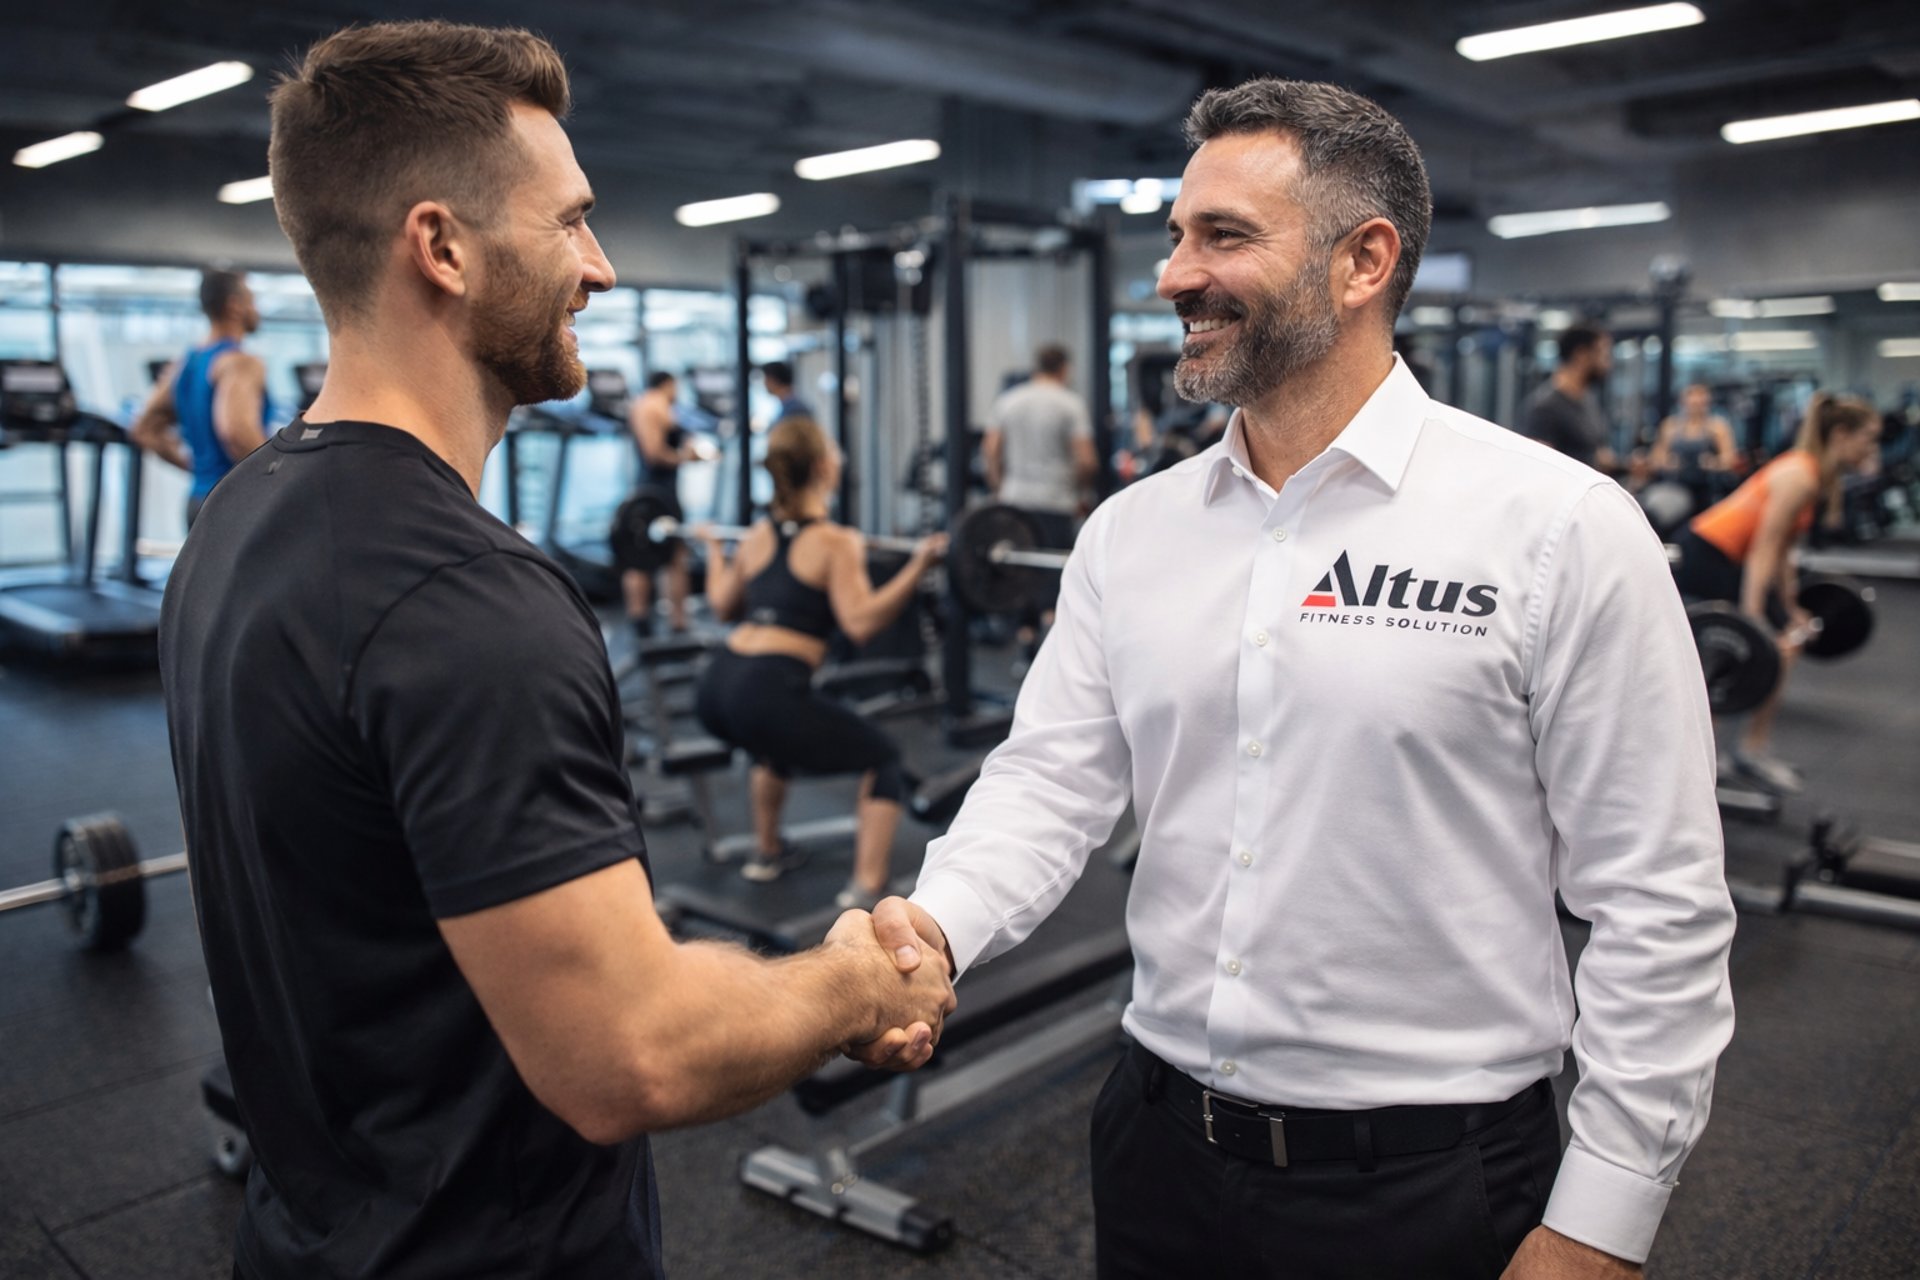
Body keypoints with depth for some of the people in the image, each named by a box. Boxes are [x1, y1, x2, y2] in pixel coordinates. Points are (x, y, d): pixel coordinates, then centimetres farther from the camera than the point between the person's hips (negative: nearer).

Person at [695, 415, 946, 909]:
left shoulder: (759, 535, 17)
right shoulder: (836, 541, -2)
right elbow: (860, 622, -15)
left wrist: (714, 550, 46)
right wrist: (919, 565, -19)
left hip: (717, 686, 8)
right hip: (769, 690, -7)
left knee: (782, 737, 40)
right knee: (883, 759, 10)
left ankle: (767, 854, 48)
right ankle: (866, 890, -2)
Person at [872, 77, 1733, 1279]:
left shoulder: (1561, 526, -12)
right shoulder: (1128, 531, 2)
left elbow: (1659, 910, -11)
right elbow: (1051, 779, 0)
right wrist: (938, 924, -20)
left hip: (1430, 1182, -3)